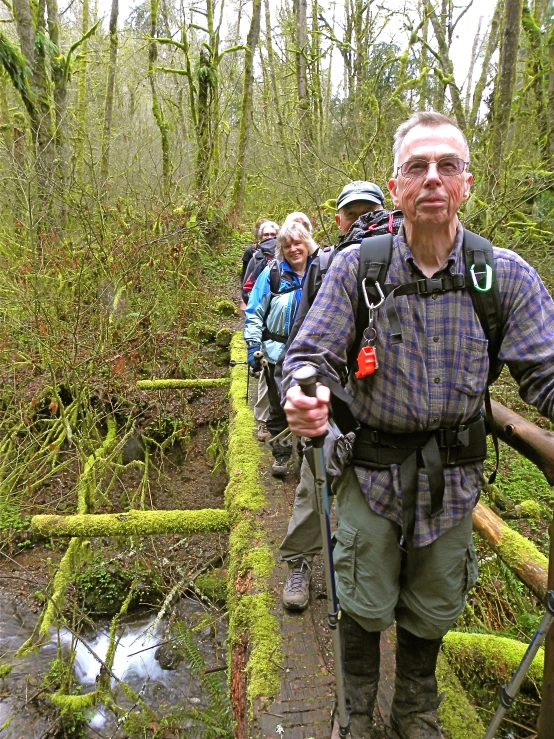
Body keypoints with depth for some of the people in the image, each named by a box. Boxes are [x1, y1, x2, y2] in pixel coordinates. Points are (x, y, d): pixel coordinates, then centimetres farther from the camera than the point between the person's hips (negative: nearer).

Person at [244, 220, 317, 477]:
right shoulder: (272, 273, -5)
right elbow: (255, 313, -2)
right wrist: (253, 345, -9)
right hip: (277, 352, -1)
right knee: (279, 406, 10)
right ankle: (280, 454, 26)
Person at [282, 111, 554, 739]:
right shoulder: (355, 268, -11)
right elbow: (310, 354, -13)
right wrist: (302, 398, -36)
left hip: (451, 475, 2)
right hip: (371, 468, -1)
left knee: (432, 612, 21)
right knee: (365, 606, 14)